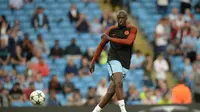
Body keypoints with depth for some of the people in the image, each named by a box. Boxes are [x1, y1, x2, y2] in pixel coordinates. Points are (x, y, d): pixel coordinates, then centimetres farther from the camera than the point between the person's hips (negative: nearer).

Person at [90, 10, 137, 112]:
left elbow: (128, 42, -15)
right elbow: (101, 46, 15)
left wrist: (110, 38, -15)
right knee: (119, 82, -28)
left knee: (110, 92, 0)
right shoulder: (111, 30, 7)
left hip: (125, 64, 1)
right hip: (114, 60, -1)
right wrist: (93, 61, 14)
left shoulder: (132, 30, 4)